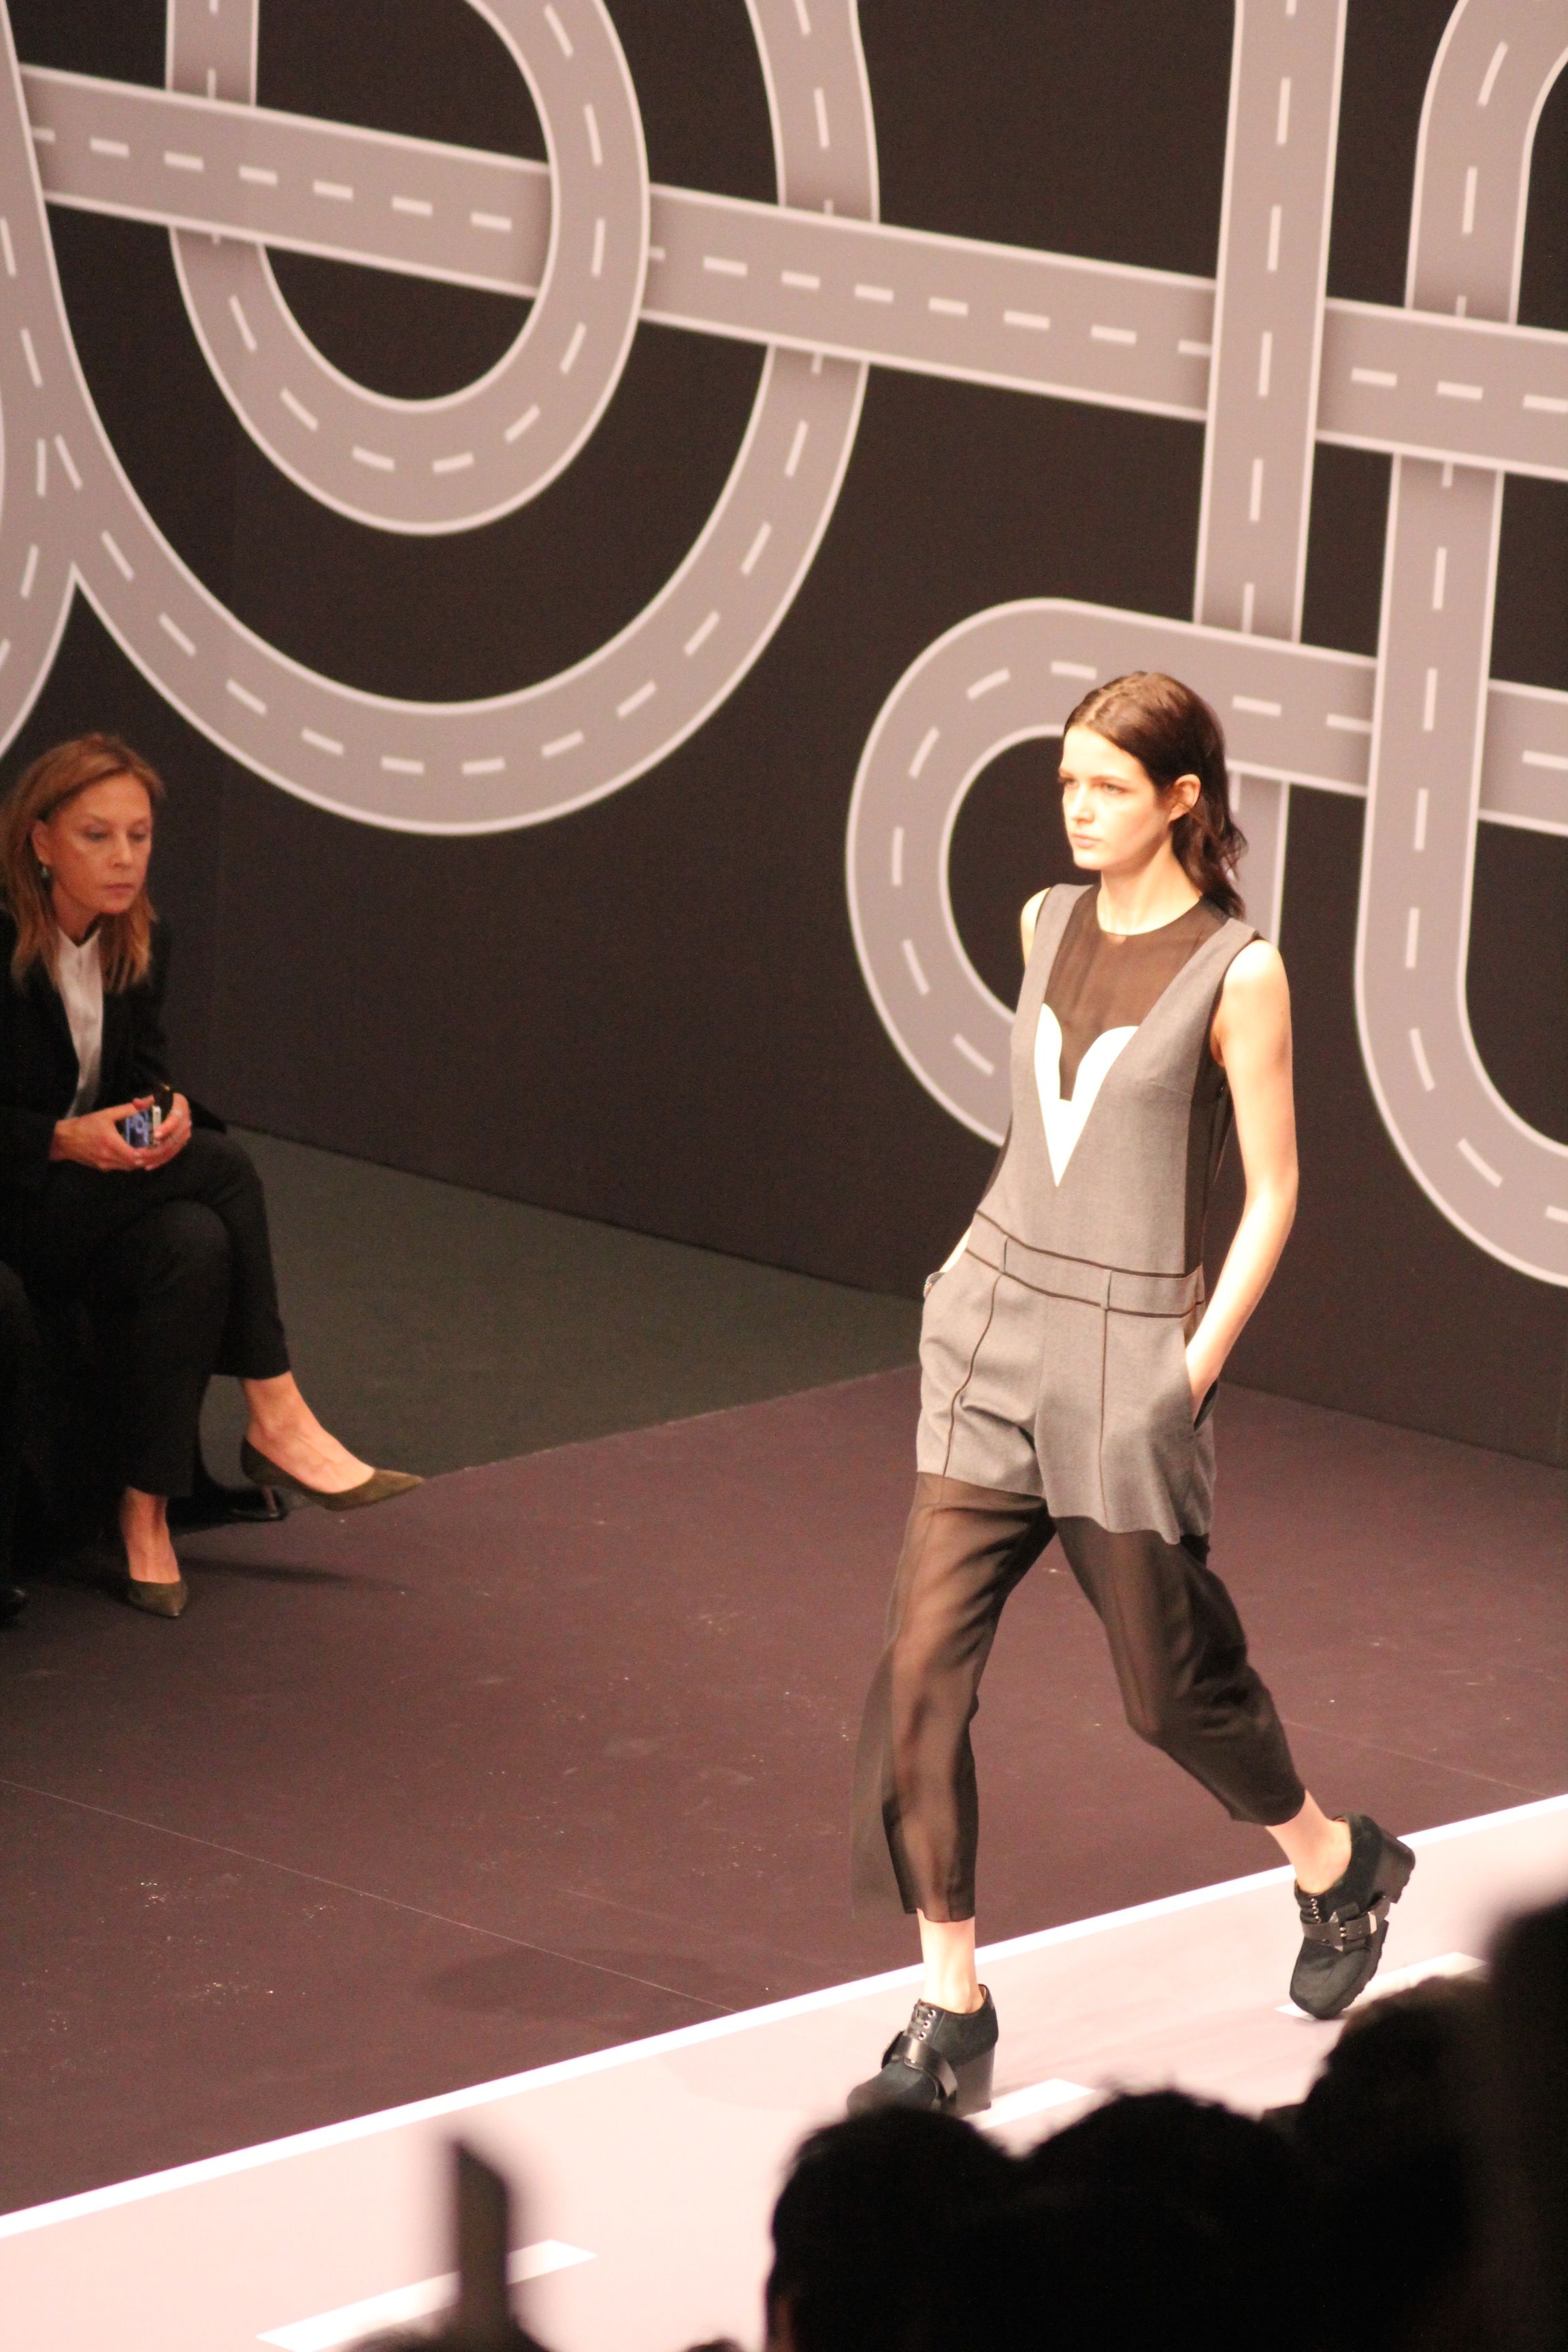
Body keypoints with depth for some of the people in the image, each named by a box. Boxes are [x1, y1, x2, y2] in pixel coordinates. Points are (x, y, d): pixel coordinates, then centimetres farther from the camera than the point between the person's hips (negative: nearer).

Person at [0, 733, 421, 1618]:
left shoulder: (141, 941, 4)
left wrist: (169, 1112, -11)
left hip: (102, 1197, 7)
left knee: (195, 1245, -27)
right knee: (225, 1171, -25)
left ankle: (148, 1511, -24)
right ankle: (275, 1418, -15)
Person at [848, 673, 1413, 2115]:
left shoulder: (1236, 972, -11)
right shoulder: (1048, 927, 6)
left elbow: (1273, 1195, -8)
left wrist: (1193, 1375, -13)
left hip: (1128, 1349, -5)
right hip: (997, 1326, 5)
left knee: (1169, 1682, 9)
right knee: (924, 1665, -5)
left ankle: (1340, 1865, 39)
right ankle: (951, 2017, 2)